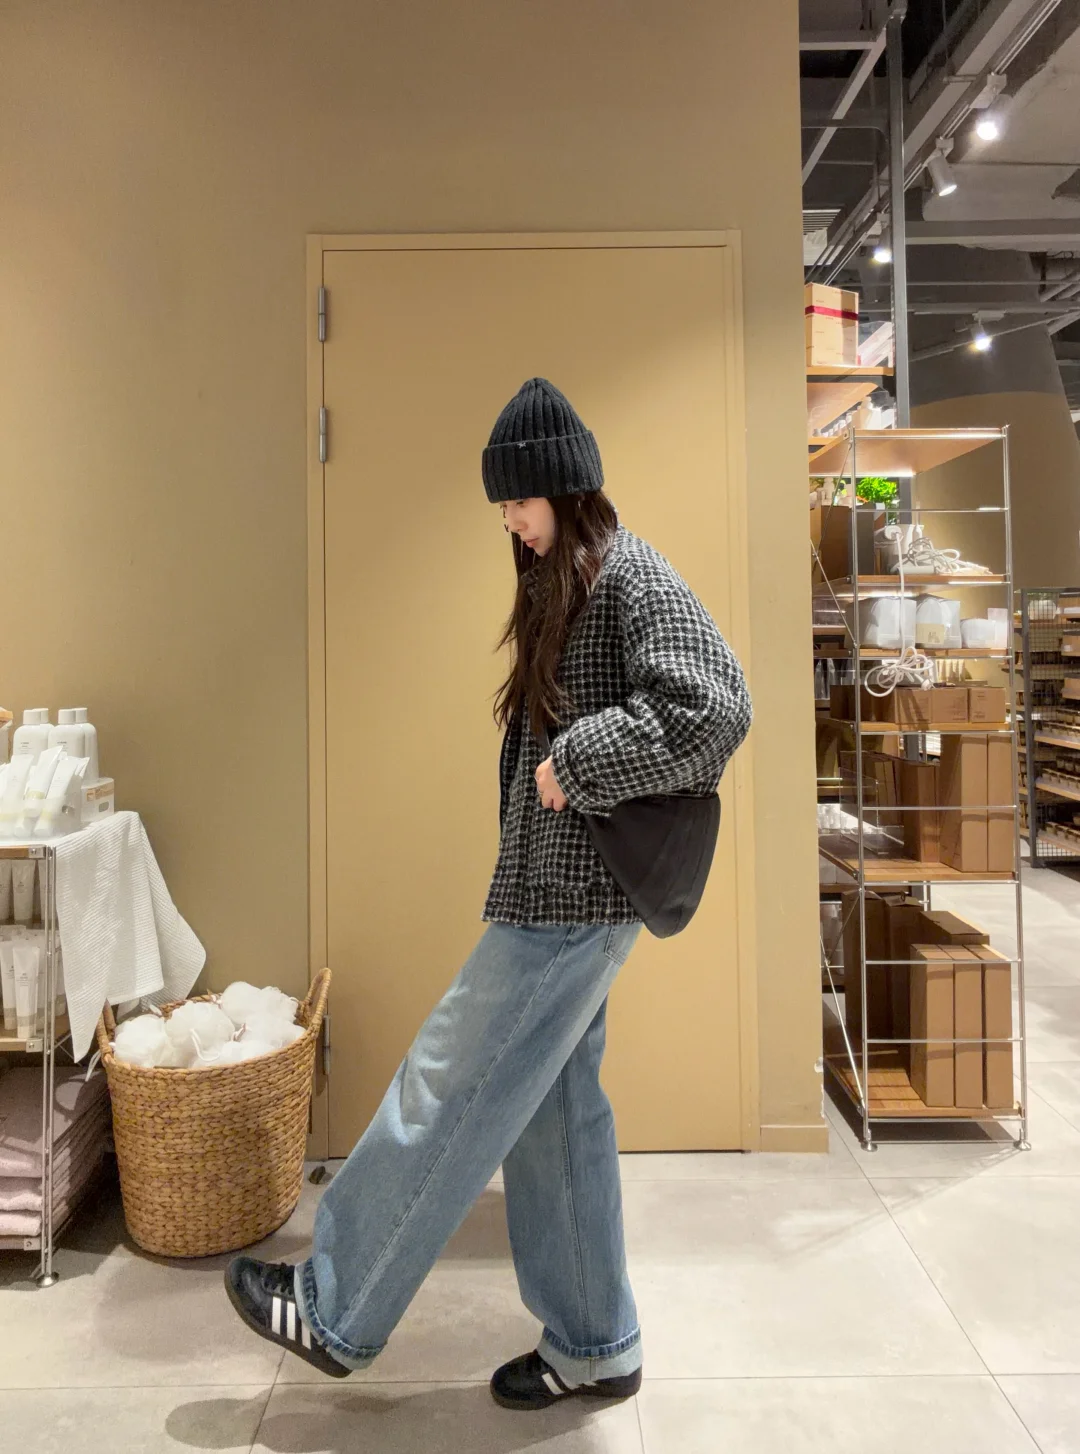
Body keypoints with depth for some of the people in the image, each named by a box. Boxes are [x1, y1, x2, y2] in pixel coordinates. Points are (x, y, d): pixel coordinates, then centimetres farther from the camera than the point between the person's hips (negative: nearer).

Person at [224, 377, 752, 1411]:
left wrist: (573, 763, -20)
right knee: (552, 1109, 15)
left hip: (573, 897, -10)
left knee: (450, 1093, 2)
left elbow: (711, 708, -24)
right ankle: (592, 1350, 30)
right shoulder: (563, 585, 16)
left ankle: (337, 1313, 22)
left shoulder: (631, 574, -12)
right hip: (551, 889, 10)